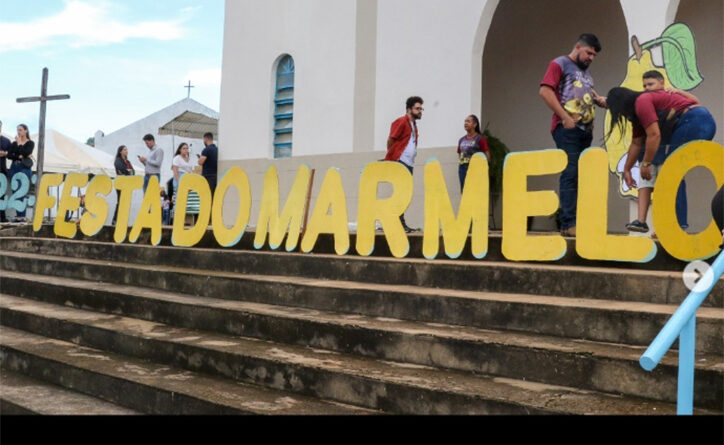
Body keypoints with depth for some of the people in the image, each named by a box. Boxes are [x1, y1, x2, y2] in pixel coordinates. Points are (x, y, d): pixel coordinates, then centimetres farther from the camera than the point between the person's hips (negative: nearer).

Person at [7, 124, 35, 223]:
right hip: (14, 168, 4)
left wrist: (19, 143, -6)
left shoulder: (30, 143, 4)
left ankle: (21, 216, -9)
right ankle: (18, 214, 6)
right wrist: (19, 157, -12)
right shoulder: (14, 143, 14)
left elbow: (26, 153, -14)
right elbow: (9, 155, 3)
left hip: (24, 168, -4)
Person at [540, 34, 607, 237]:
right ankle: (568, 224, -13)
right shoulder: (559, 64, 2)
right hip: (567, 129, -8)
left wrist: (599, 99, 7)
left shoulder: (585, 71, 25)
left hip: (585, 130, 8)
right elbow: (545, 91, -10)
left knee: (581, 176, 6)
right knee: (570, 174, -12)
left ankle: (579, 220, 9)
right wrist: (565, 118, -15)